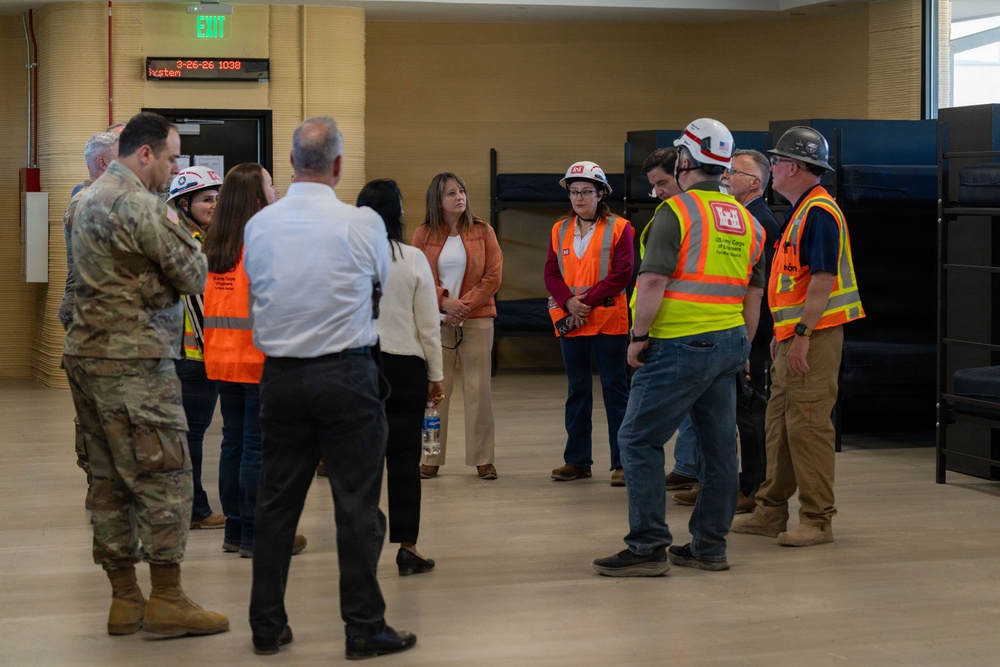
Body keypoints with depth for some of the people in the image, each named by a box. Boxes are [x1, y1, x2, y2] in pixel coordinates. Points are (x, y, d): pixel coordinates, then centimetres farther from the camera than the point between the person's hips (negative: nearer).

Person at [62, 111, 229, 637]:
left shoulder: (89, 200, 15)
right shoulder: (142, 207, -15)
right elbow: (194, 277, -10)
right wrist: (181, 232, 8)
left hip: (87, 356, 9)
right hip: (134, 360, -9)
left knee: (111, 479, 11)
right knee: (164, 478, -4)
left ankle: (124, 599, 15)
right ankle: (167, 601, -1)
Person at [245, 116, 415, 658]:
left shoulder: (258, 226, 0)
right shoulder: (362, 223, -9)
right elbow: (384, 283, 8)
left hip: (279, 375, 4)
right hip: (346, 374, -4)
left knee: (277, 501, 11)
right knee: (356, 504, 2)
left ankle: (267, 625, 17)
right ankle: (364, 628, 6)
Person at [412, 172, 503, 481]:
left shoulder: (482, 232, 4)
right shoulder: (423, 235, 5)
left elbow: (493, 276, -1)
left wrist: (464, 305, -11)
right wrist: (444, 301, -13)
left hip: (476, 320, 0)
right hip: (435, 321, 0)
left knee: (478, 388, -1)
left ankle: (483, 459, 6)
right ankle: (431, 458, 8)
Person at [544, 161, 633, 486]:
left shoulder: (618, 227, -3)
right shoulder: (560, 229, 11)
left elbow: (622, 274, -11)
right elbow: (551, 273, 4)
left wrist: (588, 301, -16)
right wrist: (568, 302, -13)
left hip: (608, 320, -4)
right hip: (569, 322, 5)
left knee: (615, 388, -2)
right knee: (577, 389, 11)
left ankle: (622, 462, 2)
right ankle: (577, 459, 17)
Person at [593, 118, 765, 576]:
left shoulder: (676, 211, -11)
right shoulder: (746, 221, 13)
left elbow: (653, 281, -18)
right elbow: (754, 295, 17)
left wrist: (639, 336, -9)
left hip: (681, 345, -8)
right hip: (728, 342, 8)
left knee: (639, 439, -3)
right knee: (718, 446, 10)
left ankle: (648, 547, -6)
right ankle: (710, 546, 15)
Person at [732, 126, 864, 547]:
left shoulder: (819, 212, -14)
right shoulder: (800, 212, 18)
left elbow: (823, 279, -22)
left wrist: (802, 335, -25)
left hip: (813, 337, -11)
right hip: (792, 336, 11)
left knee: (808, 426, -8)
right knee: (780, 422, 13)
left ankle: (817, 520, -3)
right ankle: (771, 512, 20)